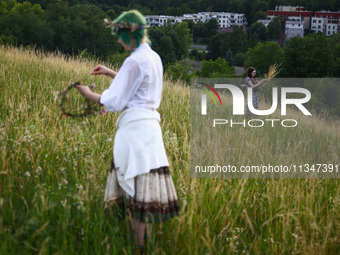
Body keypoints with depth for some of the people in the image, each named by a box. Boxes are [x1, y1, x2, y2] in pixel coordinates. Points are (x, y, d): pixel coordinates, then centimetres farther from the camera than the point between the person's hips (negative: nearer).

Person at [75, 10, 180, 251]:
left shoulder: (134, 61, -14)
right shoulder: (154, 57, 13)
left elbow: (115, 102, -12)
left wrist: (90, 94, 4)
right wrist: (112, 73, 32)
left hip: (135, 126, -9)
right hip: (149, 122, 9)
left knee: (137, 186, -5)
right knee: (143, 185, 11)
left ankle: (139, 244, -2)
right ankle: (142, 236, 15)